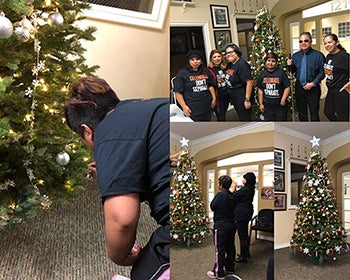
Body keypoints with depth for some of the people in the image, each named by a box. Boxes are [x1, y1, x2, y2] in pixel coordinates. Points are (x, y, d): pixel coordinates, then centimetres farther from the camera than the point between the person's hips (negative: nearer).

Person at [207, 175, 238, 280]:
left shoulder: (220, 195, -17)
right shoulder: (232, 196, 4)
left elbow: (212, 207, -8)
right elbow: (234, 208, 11)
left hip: (221, 225, -7)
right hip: (232, 224, 7)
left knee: (219, 249, -1)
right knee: (230, 247, 16)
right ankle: (230, 268, 28)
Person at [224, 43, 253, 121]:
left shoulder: (242, 64, -19)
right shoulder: (229, 64, 7)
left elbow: (249, 82, -24)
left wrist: (247, 100, -26)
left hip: (242, 97, -9)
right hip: (234, 97, 9)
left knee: (245, 119, -2)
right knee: (241, 118, 20)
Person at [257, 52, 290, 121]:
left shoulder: (281, 73, -8)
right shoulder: (262, 74, 3)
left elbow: (287, 87, -8)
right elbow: (260, 90, 8)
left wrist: (283, 100, -15)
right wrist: (261, 104, 7)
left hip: (280, 105, -3)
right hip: (268, 105, 3)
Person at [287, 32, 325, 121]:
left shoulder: (318, 55, -9)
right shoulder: (295, 56, 6)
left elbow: (322, 72, -8)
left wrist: (313, 83, -17)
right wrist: (290, 65, -9)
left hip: (313, 88, -4)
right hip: (299, 87, 5)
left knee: (314, 114, 3)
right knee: (301, 113, 16)